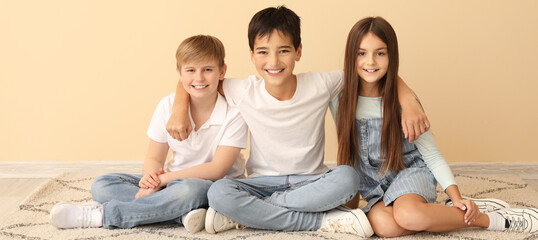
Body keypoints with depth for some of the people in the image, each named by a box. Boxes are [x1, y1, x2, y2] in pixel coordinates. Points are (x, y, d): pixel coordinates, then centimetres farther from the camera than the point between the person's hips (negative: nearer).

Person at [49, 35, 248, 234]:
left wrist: (163, 179, -23)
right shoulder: (168, 106, -1)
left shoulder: (234, 113, -14)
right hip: (173, 181, 5)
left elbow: (217, 169, -19)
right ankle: (184, 213, -28)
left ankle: (99, 215, -26)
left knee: (189, 189, -41)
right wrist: (151, 178, -24)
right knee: (102, 186, -11)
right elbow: (154, 159, 2)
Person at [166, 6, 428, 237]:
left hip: (310, 182, 0)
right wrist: (179, 111, -8)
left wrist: (409, 101, -15)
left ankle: (246, 214, -23)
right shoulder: (244, 91, -8)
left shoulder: (320, 85, -10)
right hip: (262, 182, 0)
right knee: (218, 192, -31)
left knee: (347, 177, -33)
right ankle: (324, 220, -25)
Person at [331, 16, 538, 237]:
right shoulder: (339, 100, -6)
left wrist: (457, 198, -15)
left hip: (410, 172, -2)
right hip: (375, 189, 2)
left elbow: (432, 155, -5)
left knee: (408, 215, -38)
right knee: (383, 225, -34)